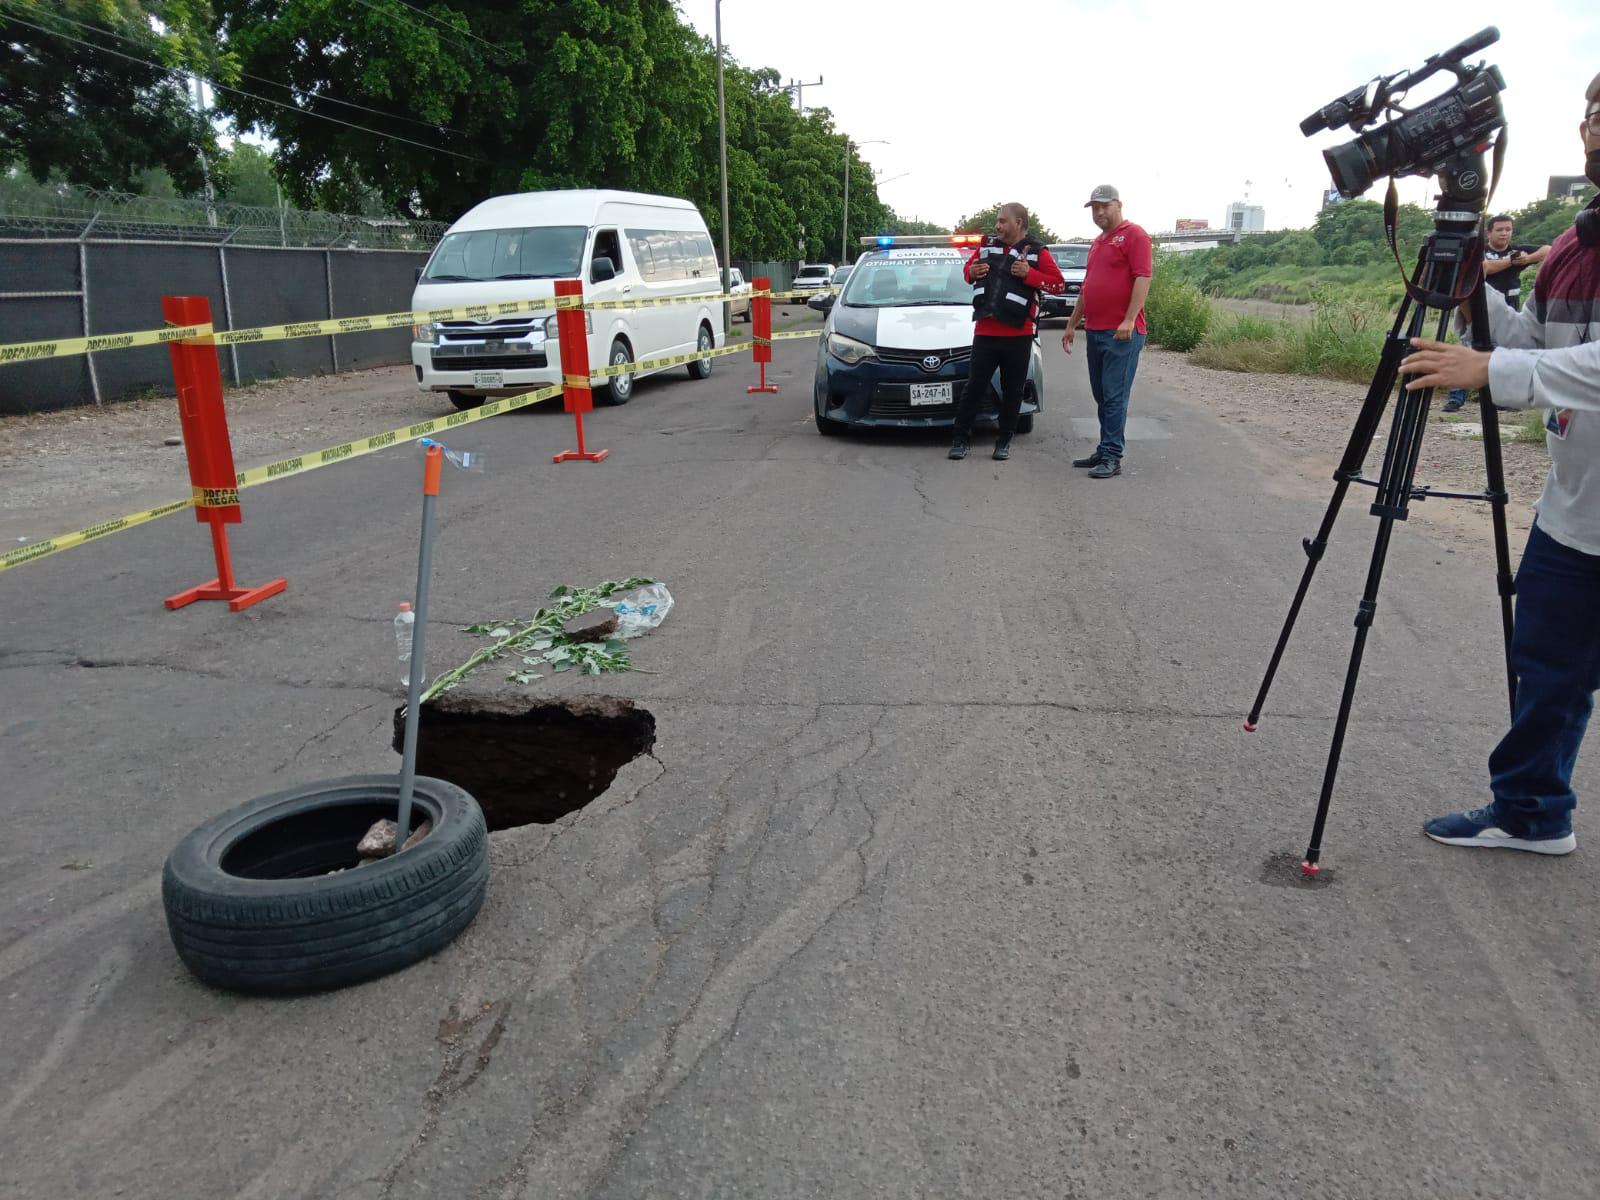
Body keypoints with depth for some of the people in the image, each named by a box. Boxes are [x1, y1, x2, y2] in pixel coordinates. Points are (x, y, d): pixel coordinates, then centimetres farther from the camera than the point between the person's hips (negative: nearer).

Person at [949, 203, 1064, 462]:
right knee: (975, 386, 3)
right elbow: (967, 268, 24)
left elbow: (1058, 283, -4)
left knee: (1012, 390, 6)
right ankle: (961, 438, 9)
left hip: (1018, 335, -2)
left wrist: (1029, 273, -17)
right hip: (985, 332, 2)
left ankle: (1004, 441, 17)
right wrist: (972, 271, -1)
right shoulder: (987, 246, 10)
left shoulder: (1037, 252, 0)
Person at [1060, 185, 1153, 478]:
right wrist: (1072, 324, 24)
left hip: (1122, 332, -8)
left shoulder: (1134, 235, -5)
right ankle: (1105, 451, 18)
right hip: (1095, 331, 8)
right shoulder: (1097, 243, 21)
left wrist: (1129, 319, -24)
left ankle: (1111, 458, -6)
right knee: (1101, 396, 11)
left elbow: (1143, 277, -15)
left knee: (1114, 396, -8)